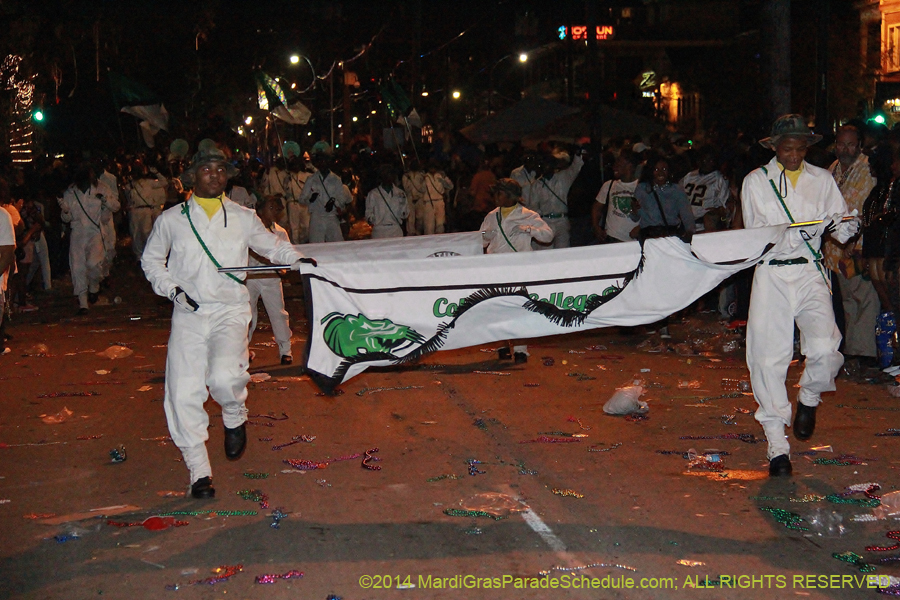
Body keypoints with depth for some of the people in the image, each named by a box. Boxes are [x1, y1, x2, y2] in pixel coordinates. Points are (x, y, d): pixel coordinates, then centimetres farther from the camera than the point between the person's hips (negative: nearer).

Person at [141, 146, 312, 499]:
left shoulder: (243, 218, 11)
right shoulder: (172, 219, 9)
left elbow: (273, 247, 21)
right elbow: (151, 260, 18)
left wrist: (297, 259, 2)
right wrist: (171, 288, 2)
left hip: (230, 311, -1)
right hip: (188, 314, 1)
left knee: (223, 376, -27)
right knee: (183, 393, -6)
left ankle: (235, 418, 9)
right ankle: (199, 471, 9)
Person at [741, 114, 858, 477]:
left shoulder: (821, 179, 12)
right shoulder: (756, 182, 5)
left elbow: (841, 228, 8)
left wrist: (847, 227, -16)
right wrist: (796, 234, -20)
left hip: (811, 273, 1)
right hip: (772, 275, -1)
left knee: (824, 349, -19)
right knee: (769, 358, -4)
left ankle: (809, 398, 16)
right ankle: (777, 444, 8)